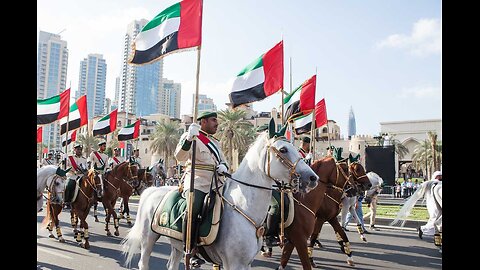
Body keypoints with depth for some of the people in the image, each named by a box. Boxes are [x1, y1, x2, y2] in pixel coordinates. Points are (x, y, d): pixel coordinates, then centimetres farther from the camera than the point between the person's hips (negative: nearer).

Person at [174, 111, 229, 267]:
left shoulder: (215, 142, 24)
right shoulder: (191, 136, 1)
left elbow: (223, 161, 25)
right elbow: (180, 157, -14)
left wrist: (223, 166, 1)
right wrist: (189, 139, -30)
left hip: (216, 184, 8)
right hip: (196, 183, -8)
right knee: (193, 210, -29)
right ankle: (191, 253, -21)